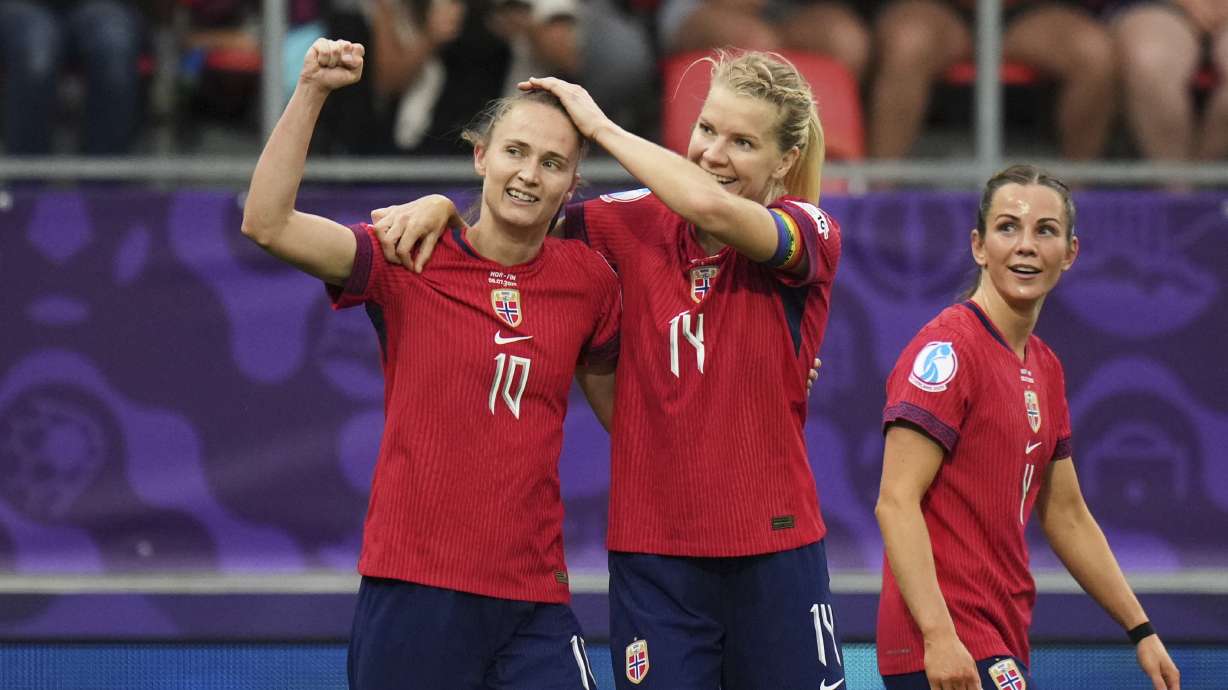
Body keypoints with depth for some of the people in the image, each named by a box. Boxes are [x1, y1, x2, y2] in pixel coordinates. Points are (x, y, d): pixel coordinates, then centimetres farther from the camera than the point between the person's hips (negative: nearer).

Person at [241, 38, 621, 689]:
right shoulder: (410, 261, -3)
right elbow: (267, 224, -15)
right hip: (412, 591, -2)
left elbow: (613, 399, 22)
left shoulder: (588, 279, 6)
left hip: (534, 601, 2)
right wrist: (310, 93, -19)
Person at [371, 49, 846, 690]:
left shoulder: (810, 233, -6)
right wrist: (442, 204, -11)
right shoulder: (641, 221, 5)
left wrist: (601, 126, -15)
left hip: (774, 551, -2)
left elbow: (710, 205, -24)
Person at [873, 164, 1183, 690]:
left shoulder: (1045, 368, 16)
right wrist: (939, 635, -26)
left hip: (1001, 647, 9)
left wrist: (1142, 631, 21)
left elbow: (1066, 516, 24)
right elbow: (896, 502, -18)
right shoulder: (948, 347, -10)